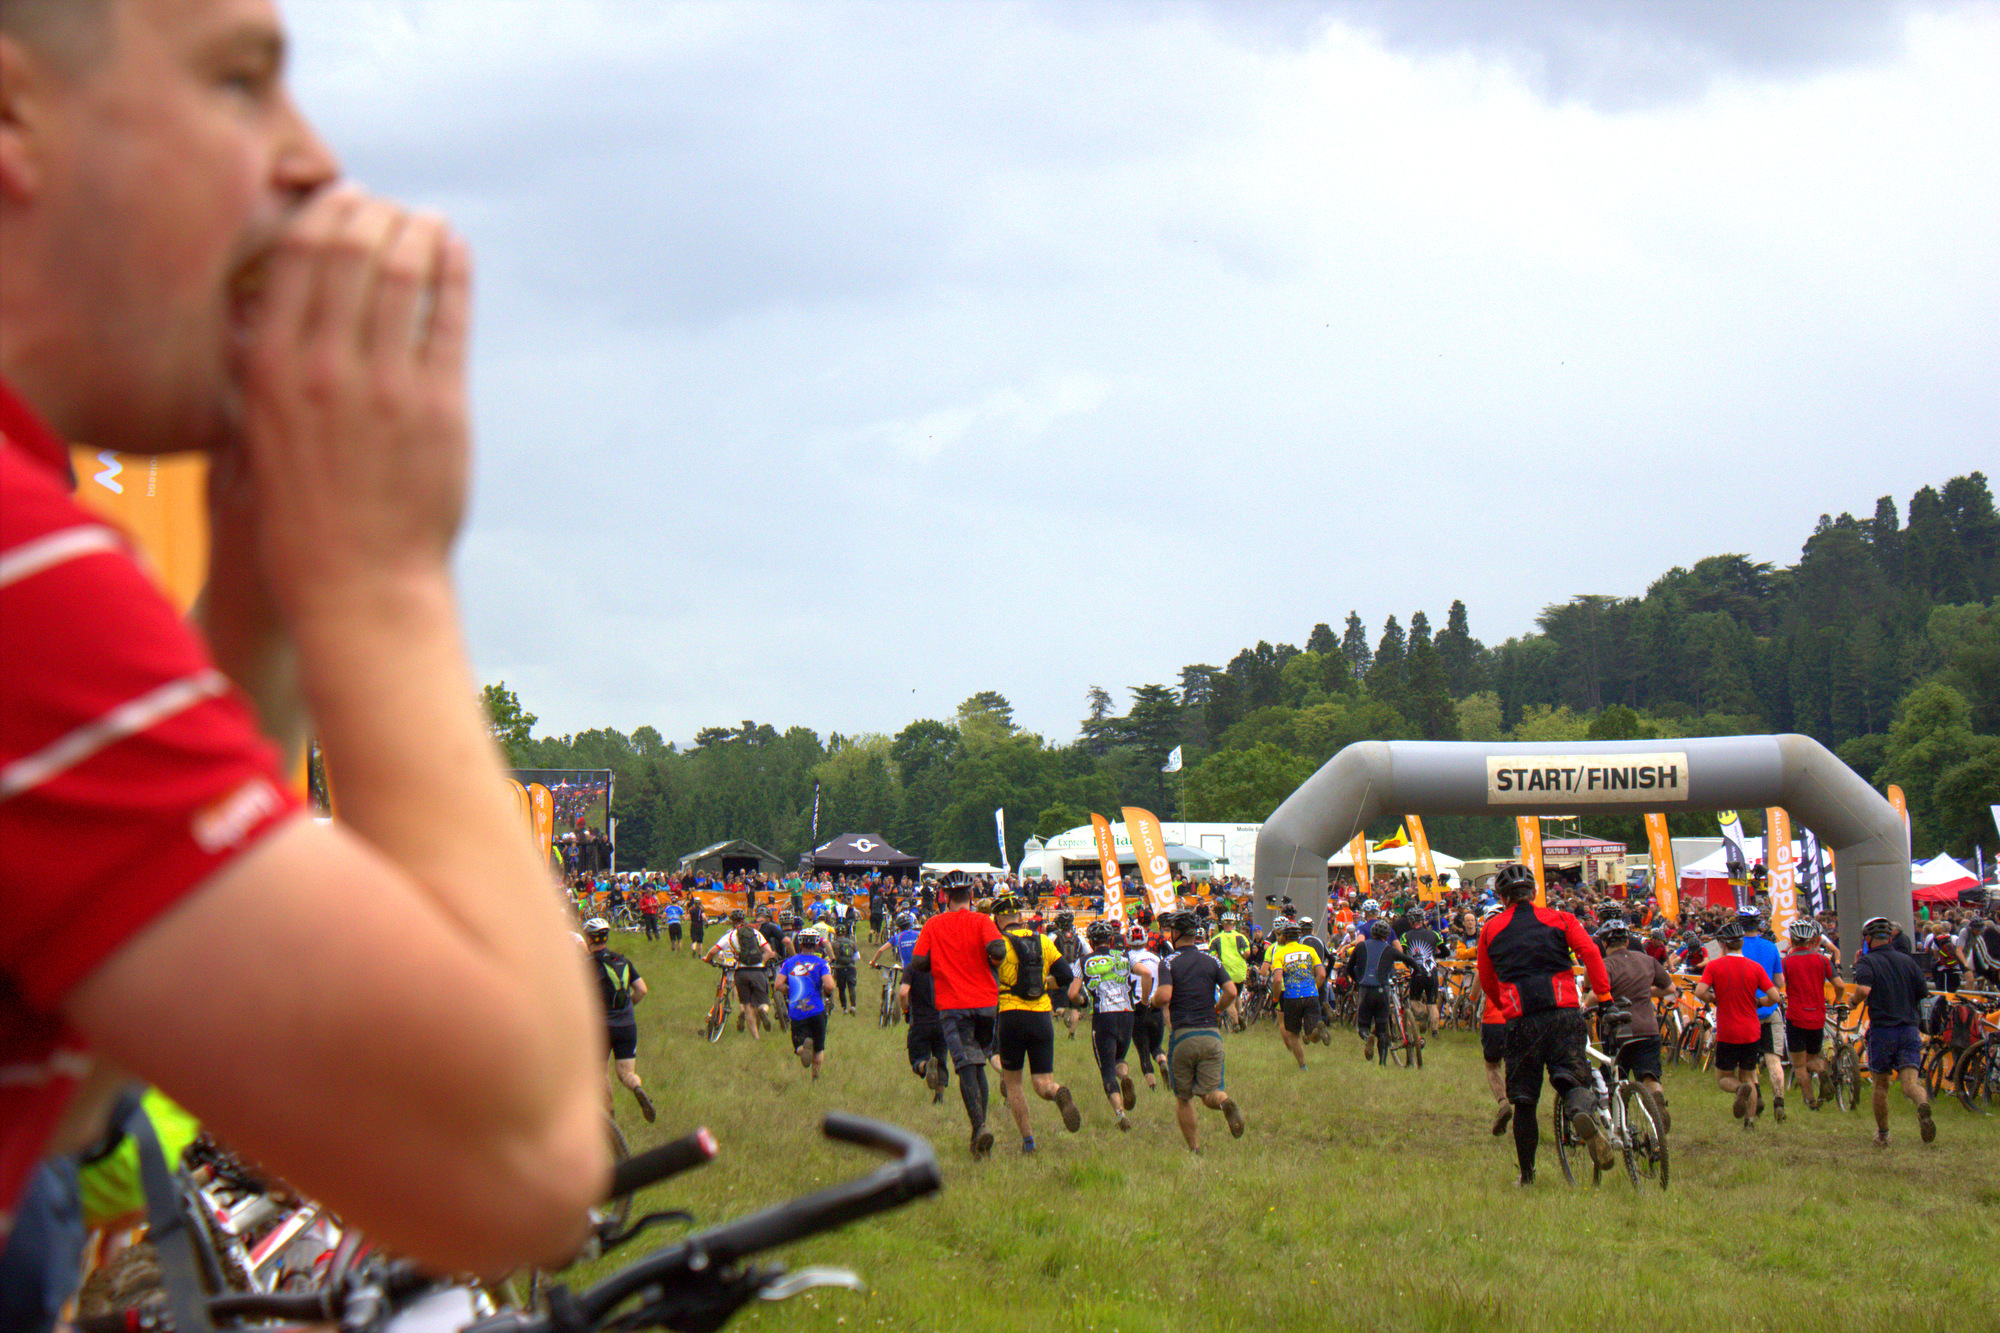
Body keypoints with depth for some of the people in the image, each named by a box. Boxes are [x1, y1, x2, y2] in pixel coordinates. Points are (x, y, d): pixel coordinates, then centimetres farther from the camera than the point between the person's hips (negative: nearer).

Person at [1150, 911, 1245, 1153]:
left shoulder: (1169, 962, -3)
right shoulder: (1211, 962, 9)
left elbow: (1164, 996, -18)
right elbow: (1231, 992, -1)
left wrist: (1153, 1001, 5)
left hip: (1182, 1035, -3)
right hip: (1212, 1034, 3)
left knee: (1183, 1099, 10)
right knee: (1209, 1094, 3)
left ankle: (1195, 1150, 7)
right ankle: (1225, 1101, -31)